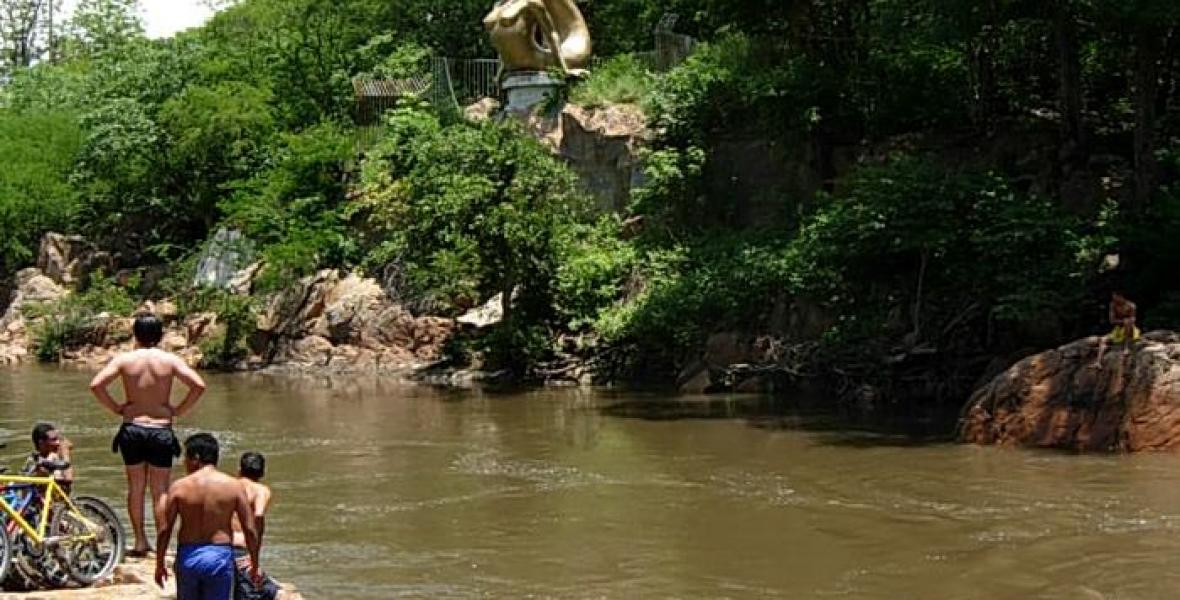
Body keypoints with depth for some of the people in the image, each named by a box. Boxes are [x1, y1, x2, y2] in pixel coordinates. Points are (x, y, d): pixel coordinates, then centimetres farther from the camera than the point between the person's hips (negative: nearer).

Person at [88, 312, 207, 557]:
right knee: (160, 490, 6)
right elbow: (198, 385, -14)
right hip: (161, 430, -1)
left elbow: (96, 385, -11)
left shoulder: (124, 360, -4)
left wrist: (116, 408, 1)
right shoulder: (170, 360, -6)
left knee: (135, 487, 14)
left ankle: (140, 541, 18)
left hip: (132, 428, 1)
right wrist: (178, 411, -2)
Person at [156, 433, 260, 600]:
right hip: (219, 555, -1)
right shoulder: (234, 486, -3)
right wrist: (254, 565, 7)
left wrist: (159, 564, 10)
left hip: (188, 556, 1)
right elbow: (250, 530, -4)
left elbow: (164, 530, -3)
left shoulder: (179, 487, -4)